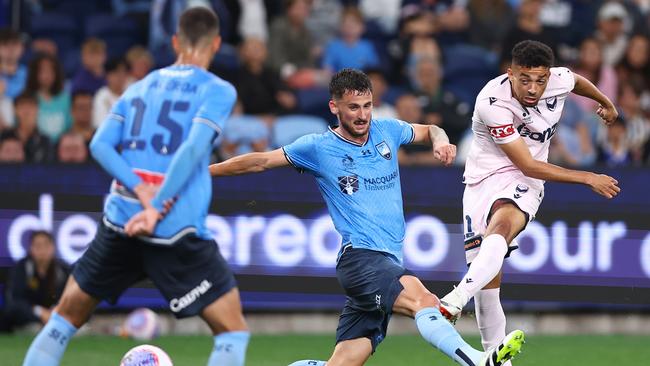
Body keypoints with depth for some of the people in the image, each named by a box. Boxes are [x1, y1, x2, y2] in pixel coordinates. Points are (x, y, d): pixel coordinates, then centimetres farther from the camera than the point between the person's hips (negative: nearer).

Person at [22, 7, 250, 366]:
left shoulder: (140, 87, 15)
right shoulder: (218, 91, -1)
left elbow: (100, 145, 4)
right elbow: (193, 148, -16)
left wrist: (142, 191, -7)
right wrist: (156, 209, -17)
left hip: (120, 221, 5)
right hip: (178, 229, -5)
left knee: (66, 316, 20)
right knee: (233, 332, 4)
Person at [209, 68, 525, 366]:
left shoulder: (386, 131, 14)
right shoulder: (319, 148, 2)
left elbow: (429, 131, 31)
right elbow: (260, 161, 9)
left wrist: (440, 142, 8)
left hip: (389, 264, 6)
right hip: (359, 257, -6)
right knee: (424, 301, -33)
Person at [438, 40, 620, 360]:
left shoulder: (559, 80, -10)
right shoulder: (493, 102, -23)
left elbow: (578, 81, 20)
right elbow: (529, 166, -19)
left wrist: (606, 103, 40)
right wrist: (588, 178, -14)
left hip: (522, 184, 1)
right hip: (484, 178, -1)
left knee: (500, 227, -34)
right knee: (487, 279, -5)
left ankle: (453, 302, -52)